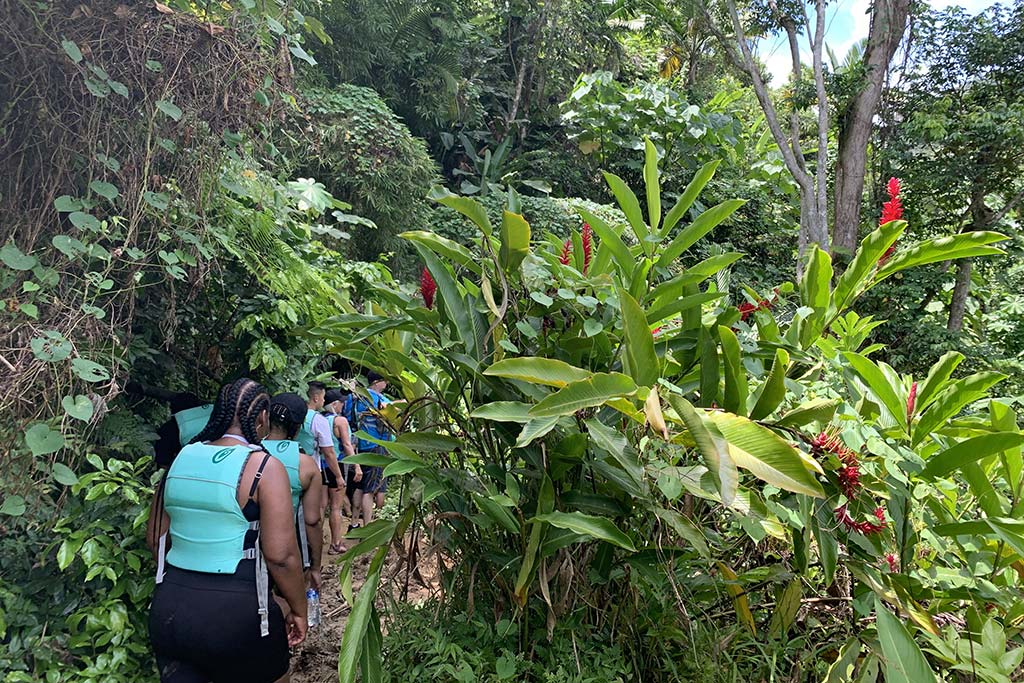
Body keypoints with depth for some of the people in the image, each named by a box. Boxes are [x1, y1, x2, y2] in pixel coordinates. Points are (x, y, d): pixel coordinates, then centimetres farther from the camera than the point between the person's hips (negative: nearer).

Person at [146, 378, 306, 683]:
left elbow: (155, 538, 12)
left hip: (168, 609, 5)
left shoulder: (181, 458, 3)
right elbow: (281, 555, -17)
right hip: (236, 611, -4)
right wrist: (299, 610, -2)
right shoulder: (264, 467, -14)